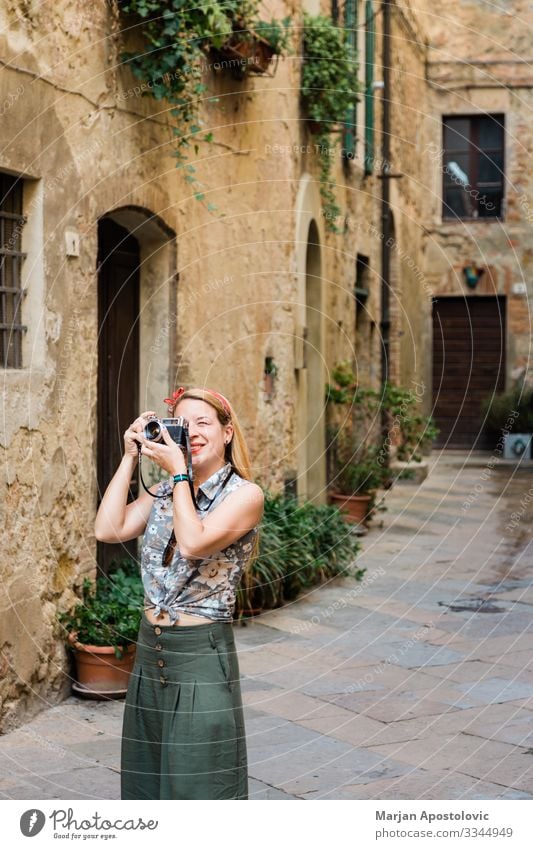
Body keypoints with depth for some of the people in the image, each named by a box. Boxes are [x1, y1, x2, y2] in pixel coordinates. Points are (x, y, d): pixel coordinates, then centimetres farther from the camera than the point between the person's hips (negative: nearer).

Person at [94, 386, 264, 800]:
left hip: (203, 653, -6)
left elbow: (194, 544, -22)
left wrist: (179, 471, -15)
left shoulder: (245, 494, -8)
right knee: (150, 778, 14)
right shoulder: (162, 493, 10)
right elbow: (108, 530, -4)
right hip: (151, 650, 6)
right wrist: (130, 458, -2)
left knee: (199, 785, 0)